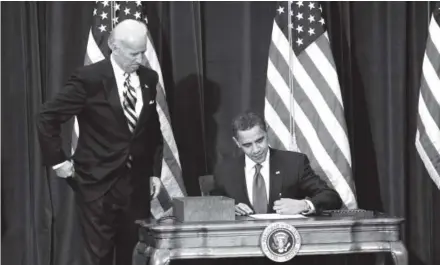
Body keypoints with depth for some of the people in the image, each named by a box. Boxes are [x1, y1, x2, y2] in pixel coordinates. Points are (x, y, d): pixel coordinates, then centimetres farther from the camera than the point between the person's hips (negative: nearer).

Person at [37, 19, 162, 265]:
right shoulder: (89, 78, -12)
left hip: (137, 182, 4)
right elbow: (48, 116, -8)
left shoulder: (149, 78, 4)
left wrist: (154, 171, 10)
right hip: (97, 182, -4)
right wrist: (58, 160, -8)